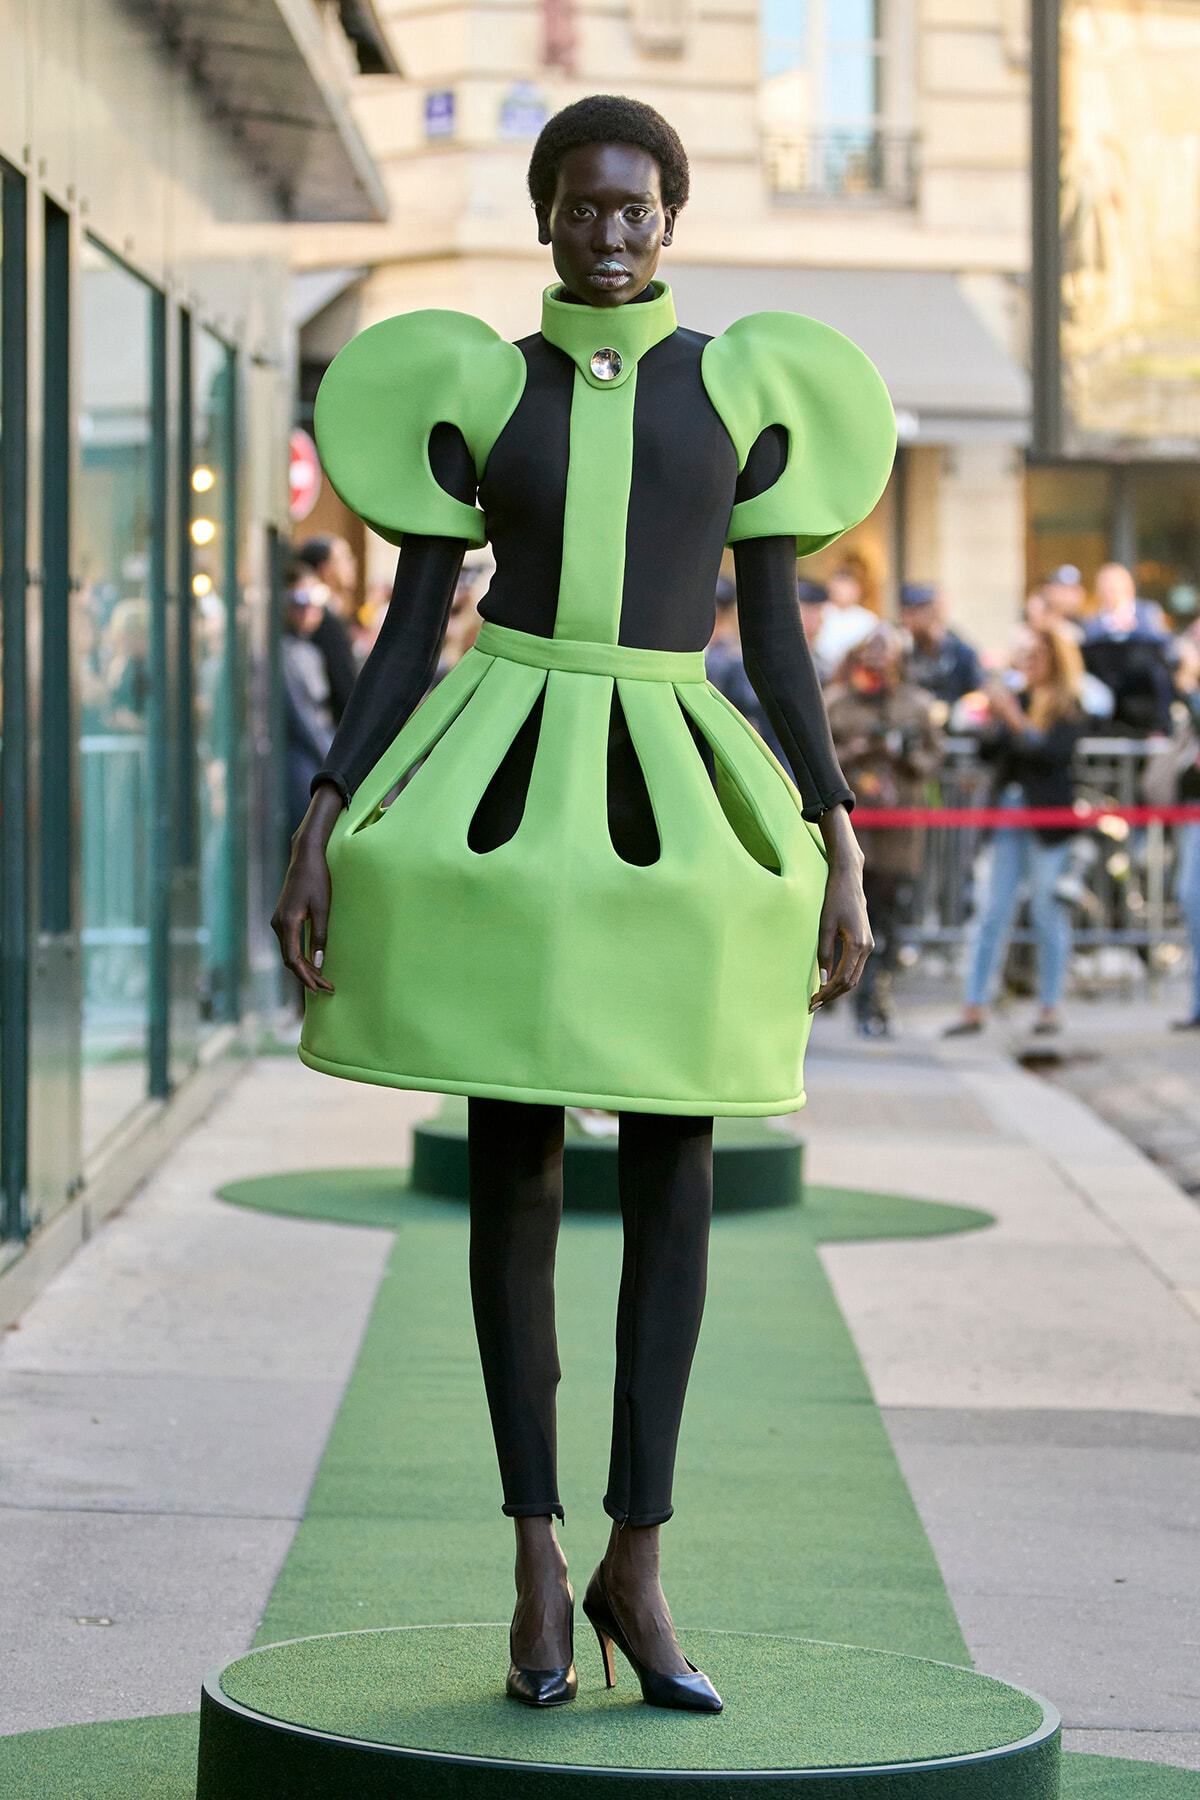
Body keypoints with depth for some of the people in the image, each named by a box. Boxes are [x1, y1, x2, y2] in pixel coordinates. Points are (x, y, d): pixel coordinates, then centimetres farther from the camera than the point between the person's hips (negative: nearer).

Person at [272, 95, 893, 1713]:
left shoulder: (741, 389, 7)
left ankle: (634, 1562, 10)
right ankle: (539, 1557, 12)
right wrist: (319, 830, -4)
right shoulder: (476, 394, 5)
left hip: (675, 793, 1)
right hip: (503, 783, -1)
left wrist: (841, 851, 0)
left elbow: (778, 638, 6)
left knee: (672, 1173, -1)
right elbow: (408, 630, 4)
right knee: (513, 1171, 0)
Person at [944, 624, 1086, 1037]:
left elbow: (1056, 752, -17)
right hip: (1006, 819, 4)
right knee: (990, 914, 1)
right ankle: (974, 1009, 2)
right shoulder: (1015, 698, 10)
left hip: (1048, 824, -4)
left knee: (1050, 916, 2)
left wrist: (1015, 720, -19)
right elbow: (987, 752, 9)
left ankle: (1049, 1007, 10)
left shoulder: (1067, 706, -2)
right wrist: (992, 719, -7)